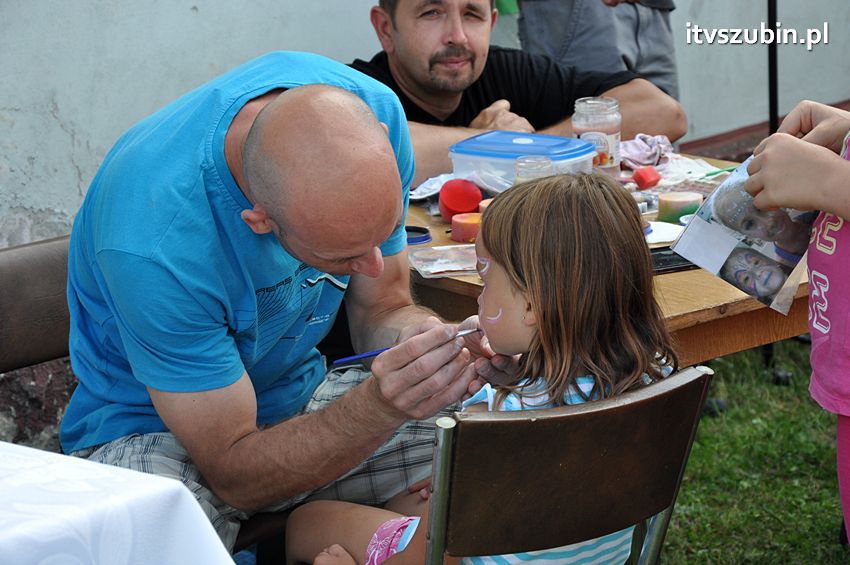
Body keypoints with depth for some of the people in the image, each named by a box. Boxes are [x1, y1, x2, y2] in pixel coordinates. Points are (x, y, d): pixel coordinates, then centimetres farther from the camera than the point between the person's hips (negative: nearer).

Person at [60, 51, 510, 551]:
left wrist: (430, 338, -27)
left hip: (304, 397, 5)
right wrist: (380, 408, -39)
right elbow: (234, 474, -25)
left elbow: (383, 309, -5)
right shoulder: (153, 246, -34)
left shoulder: (370, 112, -19)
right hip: (152, 430, -4)